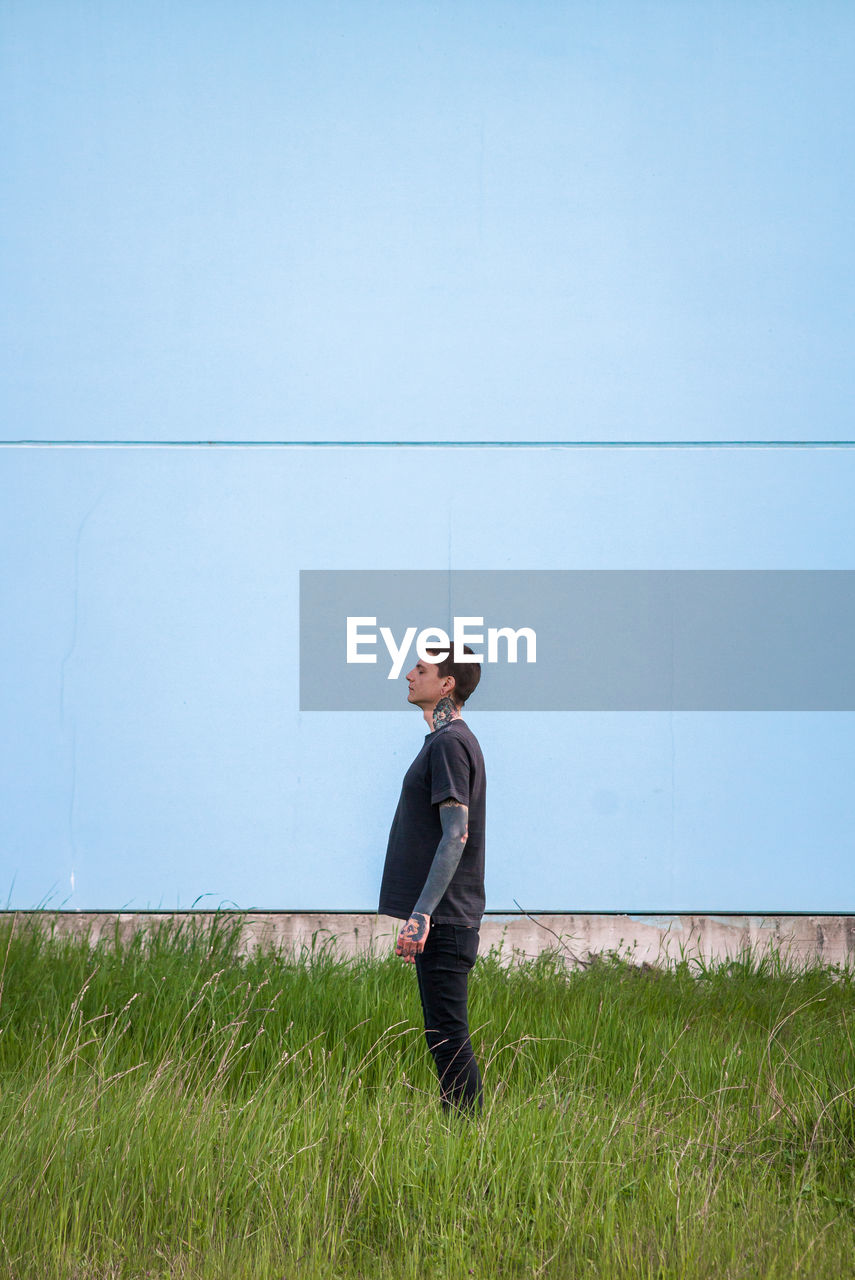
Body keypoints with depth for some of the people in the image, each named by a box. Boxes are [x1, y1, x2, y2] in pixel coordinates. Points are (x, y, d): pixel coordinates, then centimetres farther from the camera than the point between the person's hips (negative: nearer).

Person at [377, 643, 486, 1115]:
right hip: (441, 918, 10)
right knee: (445, 1037, 13)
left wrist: (422, 914, -25)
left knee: (448, 1038, -9)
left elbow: (456, 835, -21)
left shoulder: (449, 743, -13)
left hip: (444, 919, -10)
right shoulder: (445, 740, 18)